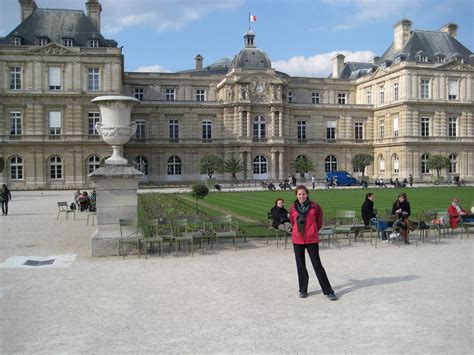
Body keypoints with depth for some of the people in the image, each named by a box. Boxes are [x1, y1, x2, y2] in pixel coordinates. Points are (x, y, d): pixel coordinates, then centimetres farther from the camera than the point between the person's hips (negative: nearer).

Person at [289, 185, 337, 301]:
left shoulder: (314, 206, -7)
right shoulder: (293, 208, 1)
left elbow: (319, 223, 6)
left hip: (312, 240, -3)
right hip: (297, 240, 3)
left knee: (317, 265, -2)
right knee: (300, 265, 10)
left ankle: (328, 291, 5)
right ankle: (303, 290, 23)